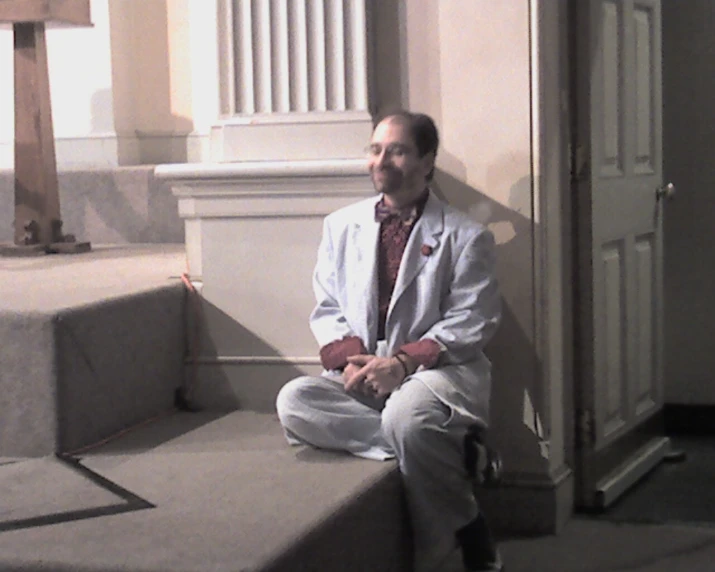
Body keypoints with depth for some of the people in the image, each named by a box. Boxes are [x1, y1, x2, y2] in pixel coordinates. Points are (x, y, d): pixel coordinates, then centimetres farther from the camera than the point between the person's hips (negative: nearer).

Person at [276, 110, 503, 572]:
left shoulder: (465, 236, 4)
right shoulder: (341, 226, 16)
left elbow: (470, 324, -4)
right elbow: (327, 310, 13)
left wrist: (403, 362, -18)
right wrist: (350, 358, -9)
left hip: (436, 369, -4)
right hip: (359, 373, 4)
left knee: (406, 414, -39)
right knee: (294, 401, -27)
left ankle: (468, 534, -17)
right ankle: (437, 448, -25)